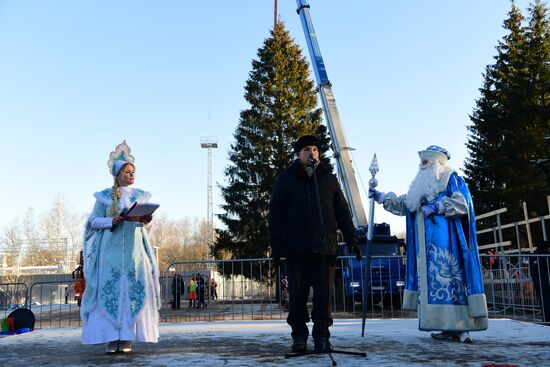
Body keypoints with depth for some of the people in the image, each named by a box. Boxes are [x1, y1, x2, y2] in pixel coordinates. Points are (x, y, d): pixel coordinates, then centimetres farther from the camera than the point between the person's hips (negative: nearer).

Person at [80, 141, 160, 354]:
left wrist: (145, 220, -12)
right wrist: (112, 221, -15)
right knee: (109, 289, -5)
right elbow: (93, 221, 4)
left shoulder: (140, 195, 13)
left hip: (134, 248, 2)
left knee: (132, 289, -5)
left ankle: (127, 338, 0)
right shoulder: (104, 196, 6)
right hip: (111, 249, -2)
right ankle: (111, 339, -1)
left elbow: (144, 219, 12)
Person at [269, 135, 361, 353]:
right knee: (297, 293, 3)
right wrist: (276, 245, -5)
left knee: (324, 293, 2)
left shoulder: (329, 179, 14)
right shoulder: (286, 179, 8)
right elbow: (276, 213, 3)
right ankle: (299, 335, 15)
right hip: (296, 247, -1)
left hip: (324, 246, 1)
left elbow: (342, 212, 14)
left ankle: (322, 335, 12)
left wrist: (351, 239, 5)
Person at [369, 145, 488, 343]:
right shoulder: (423, 186, 24)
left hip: (444, 241, -8)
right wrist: (381, 197, 17)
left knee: (446, 277, -13)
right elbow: (404, 204, 24)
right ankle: (450, 327, 4)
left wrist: (437, 207, -15)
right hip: (427, 245, 8)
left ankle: (457, 327, -12)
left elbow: (462, 201, -10)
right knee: (431, 279, 2)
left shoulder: (451, 178, 2)